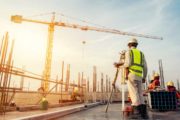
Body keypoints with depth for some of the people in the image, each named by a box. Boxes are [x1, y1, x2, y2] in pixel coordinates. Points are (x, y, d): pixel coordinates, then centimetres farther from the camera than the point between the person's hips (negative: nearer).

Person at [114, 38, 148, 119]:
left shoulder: (128, 52, 7)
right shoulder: (141, 53, 23)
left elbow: (127, 63, -11)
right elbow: (145, 67, 15)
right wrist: (144, 77, 21)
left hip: (131, 74, -5)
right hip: (139, 76, 5)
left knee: (134, 93, -11)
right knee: (139, 94, 5)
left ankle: (137, 112, -19)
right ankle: (144, 113, -2)